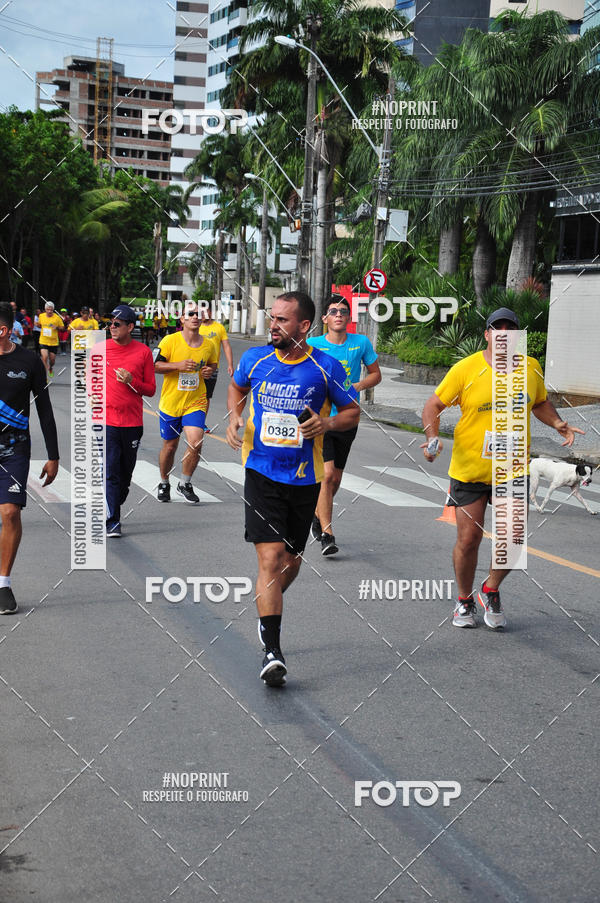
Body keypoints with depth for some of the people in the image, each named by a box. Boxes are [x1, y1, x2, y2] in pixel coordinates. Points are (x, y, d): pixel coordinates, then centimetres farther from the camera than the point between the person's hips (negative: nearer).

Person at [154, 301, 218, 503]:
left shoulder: (208, 345, 2)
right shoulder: (170, 340, -8)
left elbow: (213, 363, 21)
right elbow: (154, 365, -9)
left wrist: (210, 371, -1)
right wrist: (178, 365, -21)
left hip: (196, 403, 1)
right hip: (170, 403, -1)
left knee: (196, 443, -14)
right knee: (170, 445, 11)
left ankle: (185, 484, 8)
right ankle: (164, 483, 34)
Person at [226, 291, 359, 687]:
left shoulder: (326, 367, -6)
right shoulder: (255, 359, -1)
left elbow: (353, 412, 5)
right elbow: (236, 387, 21)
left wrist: (328, 423, -16)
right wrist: (234, 416, 1)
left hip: (305, 477, 1)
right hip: (262, 473, -1)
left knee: (291, 558, 15)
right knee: (270, 557, -13)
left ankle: (268, 614, 45)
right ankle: (272, 651, -13)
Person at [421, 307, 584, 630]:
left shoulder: (531, 368, 3)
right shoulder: (466, 369, -9)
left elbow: (540, 403, 21)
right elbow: (434, 404, -3)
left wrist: (558, 423, 2)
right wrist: (432, 437, -19)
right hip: (469, 469, -3)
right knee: (468, 540, 1)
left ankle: (490, 591, 25)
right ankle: (464, 600, 24)